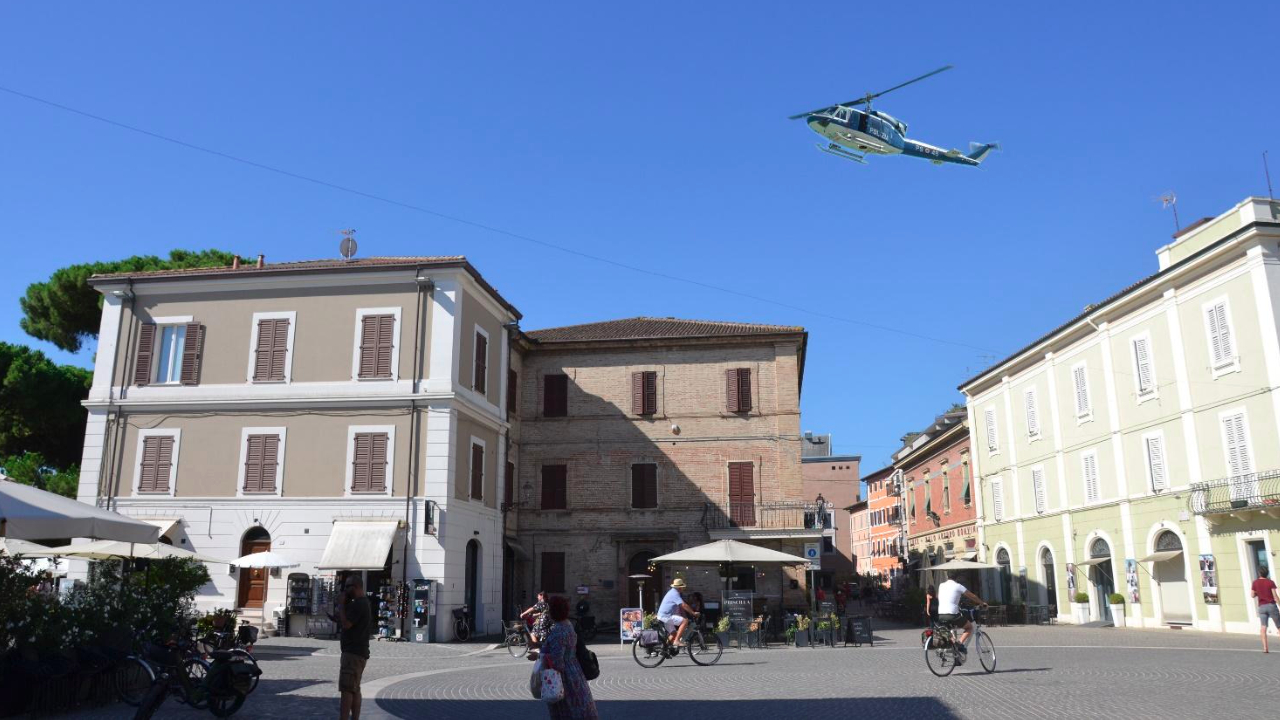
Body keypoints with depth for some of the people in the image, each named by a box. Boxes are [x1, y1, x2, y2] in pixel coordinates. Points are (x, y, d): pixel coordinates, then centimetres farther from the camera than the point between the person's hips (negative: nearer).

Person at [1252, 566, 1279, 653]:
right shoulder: (1271, 582, -4)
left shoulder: (1255, 582, 3)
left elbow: (1253, 595, 7)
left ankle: (1265, 647, -14)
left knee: (1263, 627, -4)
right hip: (1271, 605, -1)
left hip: (1261, 607, 1)